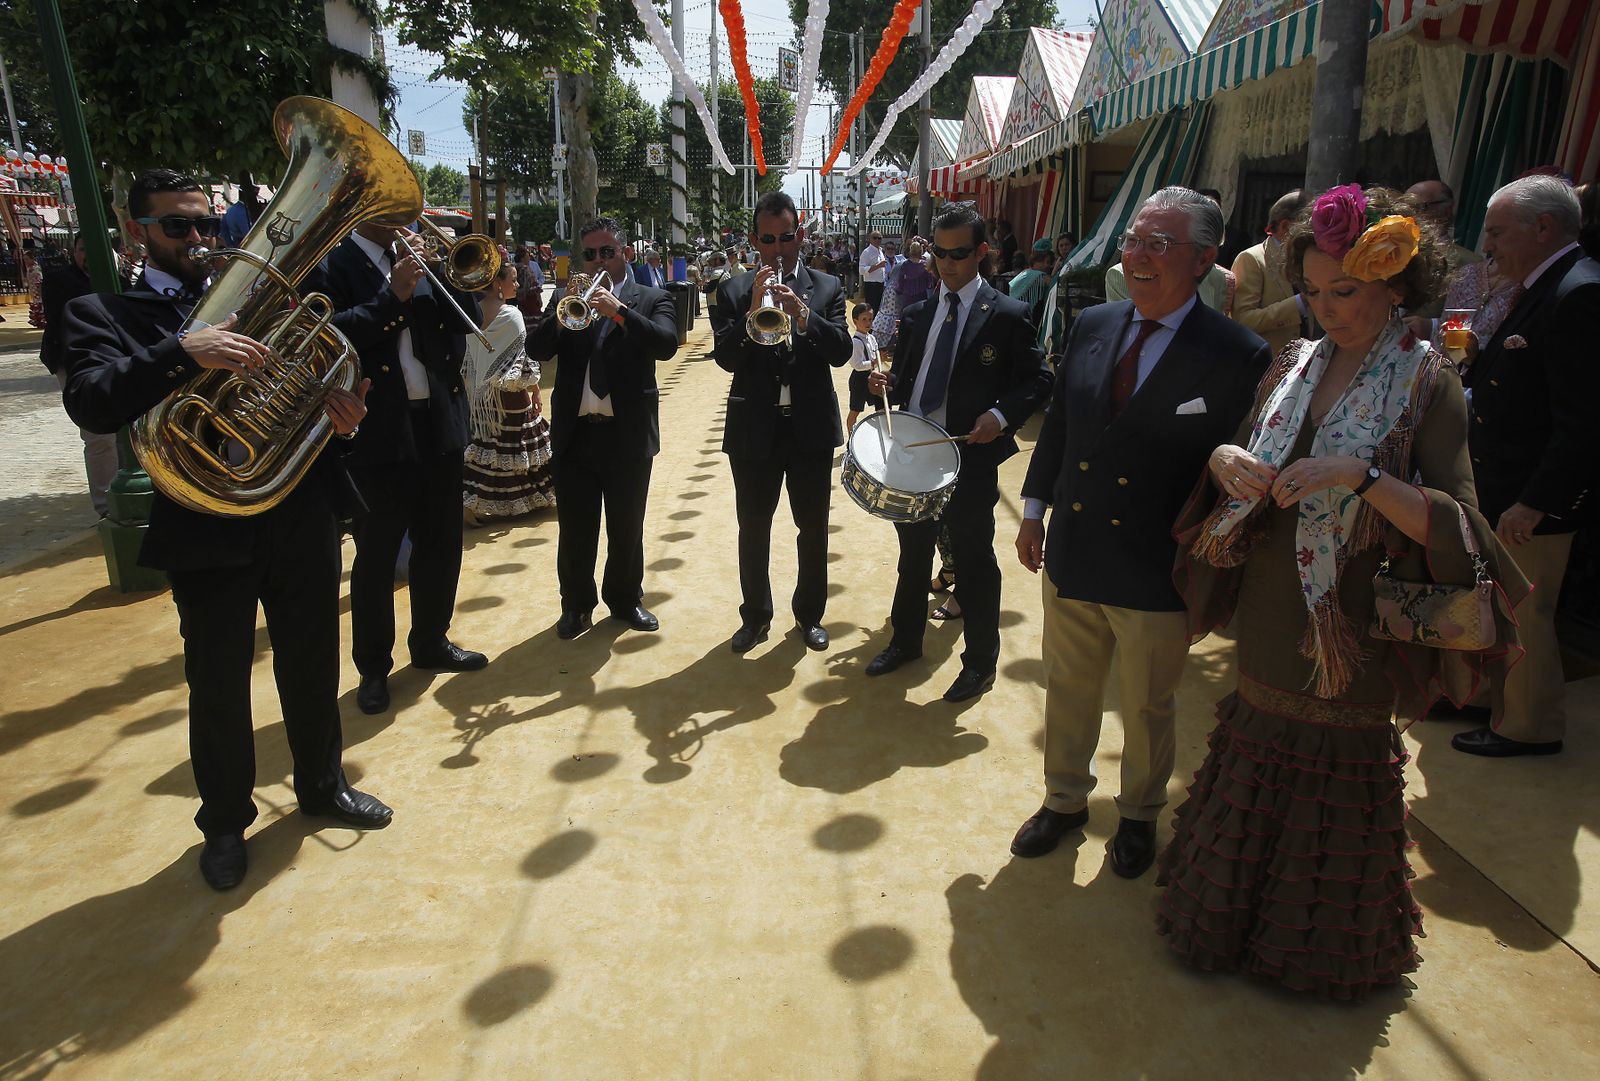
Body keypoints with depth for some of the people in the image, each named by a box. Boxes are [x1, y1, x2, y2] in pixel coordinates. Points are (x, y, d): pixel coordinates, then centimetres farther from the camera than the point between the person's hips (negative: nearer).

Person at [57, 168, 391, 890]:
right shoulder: (101, 314, 3)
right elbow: (93, 405, -16)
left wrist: (338, 403, -14)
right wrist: (185, 352, -29)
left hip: (303, 513, 3)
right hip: (208, 529, -3)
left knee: (313, 666, 16)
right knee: (217, 688, 11)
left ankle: (322, 783, 38)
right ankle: (225, 822, 32)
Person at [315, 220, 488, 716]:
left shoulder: (422, 259, 12)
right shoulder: (332, 264, -3)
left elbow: (467, 321, 5)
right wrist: (393, 294, -18)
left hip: (439, 423, 5)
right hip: (379, 431, -5)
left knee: (441, 543, 14)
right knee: (376, 554, 5)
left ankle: (431, 642, 31)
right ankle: (373, 668, 19)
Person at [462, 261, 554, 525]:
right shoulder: (511, 315, -16)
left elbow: (471, 356, 8)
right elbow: (524, 358, -14)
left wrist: (478, 387, 17)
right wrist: (536, 392, -6)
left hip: (482, 393, 6)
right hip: (511, 392, -6)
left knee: (487, 444, 13)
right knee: (515, 444, 5)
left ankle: (473, 503, 14)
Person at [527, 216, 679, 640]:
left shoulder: (651, 299, 5)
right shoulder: (566, 300, 11)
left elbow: (666, 345, -15)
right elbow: (536, 350, -1)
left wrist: (619, 311, -25)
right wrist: (563, 311, -17)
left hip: (628, 433, -1)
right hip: (574, 432, 2)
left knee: (627, 527, 10)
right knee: (574, 529, 8)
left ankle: (625, 599, 28)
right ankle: (577, 604, 23)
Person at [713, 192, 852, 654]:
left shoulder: (827, 288, 3)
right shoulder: (733, 292, 2)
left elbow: (841, 352, -9)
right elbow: (726, 358, -9)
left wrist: (803, 314, -24)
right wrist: (753, 310, -22)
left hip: (812, 426, 1)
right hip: (754, 428, 0)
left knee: (814, 528, 10)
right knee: (752, 529, 10)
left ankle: (809, 614, 28)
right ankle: (755, 616, 27)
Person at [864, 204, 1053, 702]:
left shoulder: (1007, 315, -5)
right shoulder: (918, 315, 11)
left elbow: (1037, 380, -6)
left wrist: (1001, 415, -21)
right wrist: (886, 383, -6)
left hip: (972, 457, -5)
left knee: (974, 562, 5)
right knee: (913, 554, 19)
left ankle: (980, 664, 23)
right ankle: (905, 641, 39)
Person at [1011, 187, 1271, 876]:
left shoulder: (1237, 357, -15)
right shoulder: (1091, 326, 2)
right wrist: (1034, 508, 9)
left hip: (1157, 578, -4)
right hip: (1071, 559, 4)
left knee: (1148, 711, 17)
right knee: (1067, 693, 21)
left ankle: (1139, 815, 44)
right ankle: (1065, 800, 44)